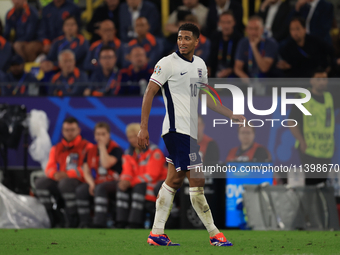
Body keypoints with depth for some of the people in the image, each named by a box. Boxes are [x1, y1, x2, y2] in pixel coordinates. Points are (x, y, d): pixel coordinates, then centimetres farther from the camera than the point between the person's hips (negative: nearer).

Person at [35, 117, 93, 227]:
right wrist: (55, 174, -15)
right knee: (40, 183, -18)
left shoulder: (86, 147, -1)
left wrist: (67, 174, -22)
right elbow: (49, 168, 10)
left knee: (66, 183, -38)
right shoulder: (57, 149, 16)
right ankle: (52, 219, -13)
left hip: (80, 182, -5)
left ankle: (73, 221, -25)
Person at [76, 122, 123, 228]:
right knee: (80, 190, -26)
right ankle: (85, 222, -21)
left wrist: (102, 146, -9)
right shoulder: (91, 151, 15)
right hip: (95, 182, 5)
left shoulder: (116, 149, -1)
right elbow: (86, 172, 10)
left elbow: (106, 164, -19)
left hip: (112, 182, -5)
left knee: (100, 188, -38)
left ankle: (99, 223, -44)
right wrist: (91, 183, -10)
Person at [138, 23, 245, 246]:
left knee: (174, 180, 10)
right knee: (197, 181, -9)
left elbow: (206, 98, 24)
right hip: (177, 129, -8)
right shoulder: (168, 63, -8)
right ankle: (214, 234, -5)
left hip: (190, 131, 8)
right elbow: (150, 93, -9)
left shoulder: (200, 64, 14)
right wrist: (143, 127, -14)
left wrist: (233, 115, 20)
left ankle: (157, 233, 14)